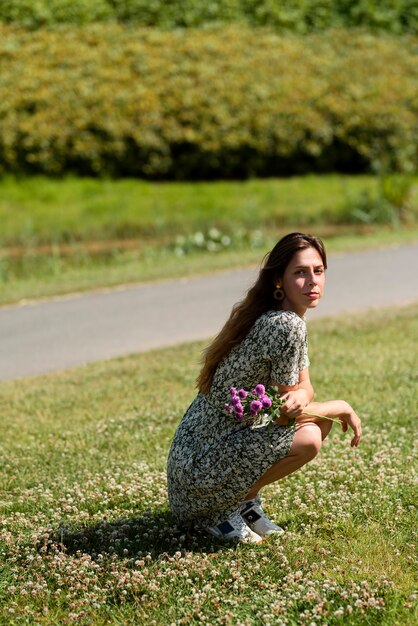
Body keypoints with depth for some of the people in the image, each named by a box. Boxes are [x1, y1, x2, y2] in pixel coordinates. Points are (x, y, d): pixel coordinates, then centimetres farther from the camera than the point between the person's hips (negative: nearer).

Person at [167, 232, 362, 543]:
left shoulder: (289, 318, 6)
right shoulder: (286, 325, -23)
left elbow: (304, 386, 9)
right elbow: (285, 414, -17)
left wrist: (299, 398, -16)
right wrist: (343, 407, -2)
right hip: (203, 463, -10)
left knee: (321, 418, 8)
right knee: (308, 438, -25)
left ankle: (244, 498, 12)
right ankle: (223, 509, -5)